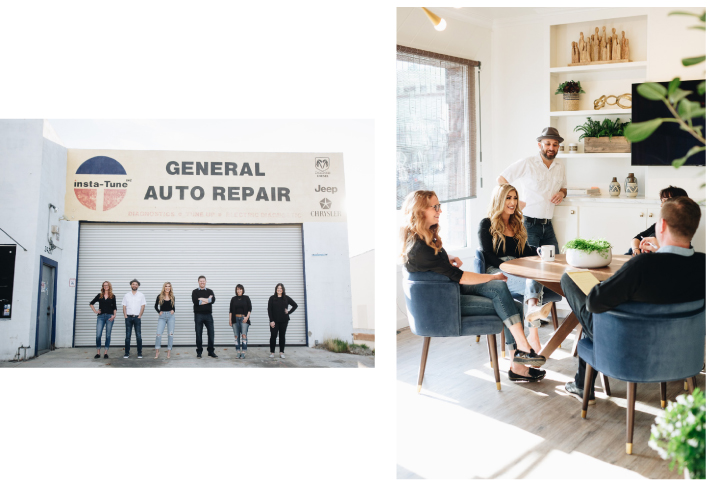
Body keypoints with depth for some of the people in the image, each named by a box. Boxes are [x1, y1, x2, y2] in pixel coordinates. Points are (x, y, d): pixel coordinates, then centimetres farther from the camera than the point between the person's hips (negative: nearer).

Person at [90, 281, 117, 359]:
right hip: (101, 316, 1)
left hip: (109, 316, 0)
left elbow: (114, 307, 8)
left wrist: (114, 315, -6)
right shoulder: (99, 295, 10)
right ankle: (98, 353, 3)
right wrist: (95, 311, 5)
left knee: (108, 335, 2)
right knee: (98, 335, -6)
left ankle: (106, 352, 7)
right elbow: (91, 303, 17)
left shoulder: (113, 296, 9)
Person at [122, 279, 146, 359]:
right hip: (128, 317, 1)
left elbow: (143, 306, 2)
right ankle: (127, 353, 7)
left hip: (137, 317, -1)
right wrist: (125, 315, -4)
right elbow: (124, 306, 7)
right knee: (128, 335, 3)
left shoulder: (141, 295, 5)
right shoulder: (126, 295, 9)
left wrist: (139, 316, -7)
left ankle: (140, 353, 1)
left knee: (138, 335, -4)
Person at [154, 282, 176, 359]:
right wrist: (159, 311, -3)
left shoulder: (172, 297, 8)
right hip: (162, 316, -1)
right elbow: (156, 306, 12)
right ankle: (157, 351, 2)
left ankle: (169, 352, 5)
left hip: (171, 316, 1)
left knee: (170, 334, 0)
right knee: (158, 333, -9)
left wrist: (173, 310, -1)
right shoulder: (160, 296, 3)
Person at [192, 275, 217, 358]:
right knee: (198, 334, 2)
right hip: (198, 315, -2)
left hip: (208, 314, 2)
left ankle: (211, 351, 10)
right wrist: (208, 300, -8)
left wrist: (202, 299, -9)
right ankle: (199, 352, 10)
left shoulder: (210, 291, 12)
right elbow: (195, 302, -12)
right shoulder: (195, 292, 6)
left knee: (211, 333, 0)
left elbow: (213, 300, -7)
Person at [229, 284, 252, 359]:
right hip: (235, 319, 2)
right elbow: (231, 310, 11)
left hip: (244, 319, -2)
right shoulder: (233, 299, 10)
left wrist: (247, 317, -8)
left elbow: (249, 309, 4)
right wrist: (230, 320, 4)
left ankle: (243, 353, -11)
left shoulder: (246, 298, 6)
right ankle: (238, 352, 5)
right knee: (236, 336, 0)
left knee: (244, 335, -11)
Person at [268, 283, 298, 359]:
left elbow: (295, 305, 12)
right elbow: (269, 310, -3)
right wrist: (271, 320, -10)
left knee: (282, 335, 6)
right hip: (274, 320, -2)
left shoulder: (286, 298, 5)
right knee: (273, 336, -3)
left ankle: (281, 352, 12)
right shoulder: (272, 298, 1)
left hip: (284, 321, 2)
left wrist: (289, 312, 0)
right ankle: (272, 352, 6)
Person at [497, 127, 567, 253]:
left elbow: (564, 188, 28)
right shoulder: (527, 164, -6)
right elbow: (501, 179, -4)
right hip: (528, 224, -6)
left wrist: (562, 193, 4)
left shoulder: (560, 168, 13)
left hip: (548, 226, 6)